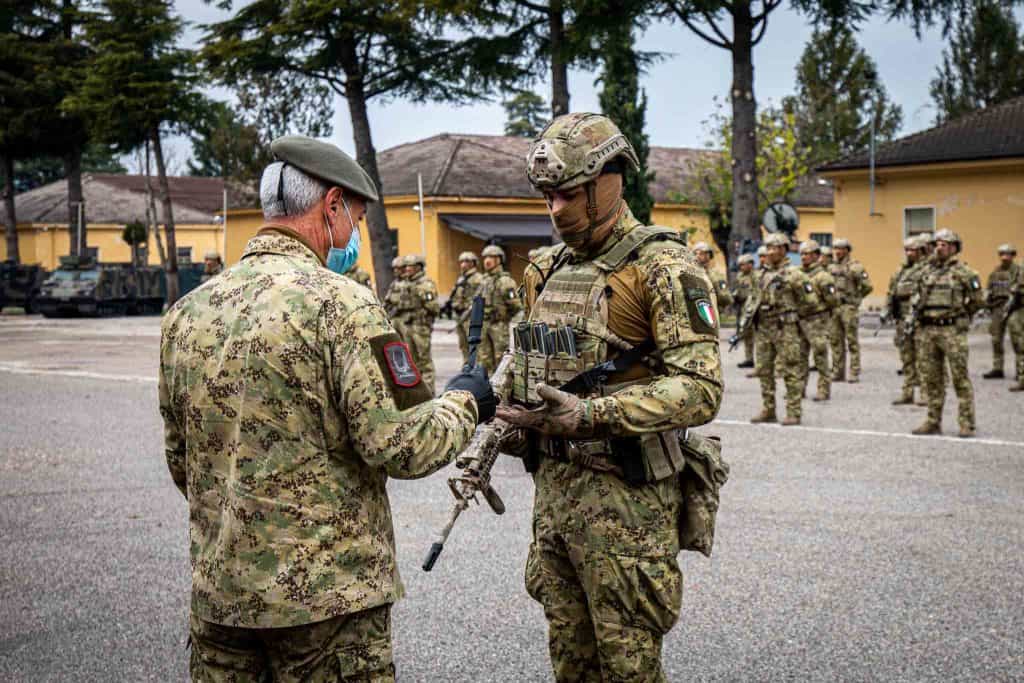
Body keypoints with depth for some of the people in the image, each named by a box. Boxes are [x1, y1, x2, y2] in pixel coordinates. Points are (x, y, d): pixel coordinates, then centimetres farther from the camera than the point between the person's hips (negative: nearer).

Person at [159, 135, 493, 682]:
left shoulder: (185, 313, 6)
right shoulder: (342, 304, -14)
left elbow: (179, 459, 14)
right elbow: (401, 447, -18)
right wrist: (465, 402, 1)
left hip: (216, 591, 6)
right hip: (326, 596, -6)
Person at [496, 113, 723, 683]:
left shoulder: (665, 268, -12)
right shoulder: (550, 271, 12)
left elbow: (701, 390, -21)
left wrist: (591, 414, -28)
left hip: (625, 497, -7)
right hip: (553, 486, 7)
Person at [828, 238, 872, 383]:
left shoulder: (855, 267, -8)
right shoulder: (831, 268, 12)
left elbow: (867, 286, -9)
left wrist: (855, 297, 1)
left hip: (849, 308, -6)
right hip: (833, 307, 6)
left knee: (852, 341, -3)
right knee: (836, 341, 8)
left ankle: (855, 373, 0)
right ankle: (838, 373, 14)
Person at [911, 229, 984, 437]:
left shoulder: (964, 272, -3)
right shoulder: (927, 272, 14)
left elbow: (977, 301, 1)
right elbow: (917, 299, 23)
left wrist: (959, 317, 7)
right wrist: (919, 320, 13)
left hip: (952, 331, -6)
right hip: (926, 331, 6)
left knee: (960, 377, -5)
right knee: (931, 378, 8)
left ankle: (967, 424, -1)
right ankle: (933, 422, 15)